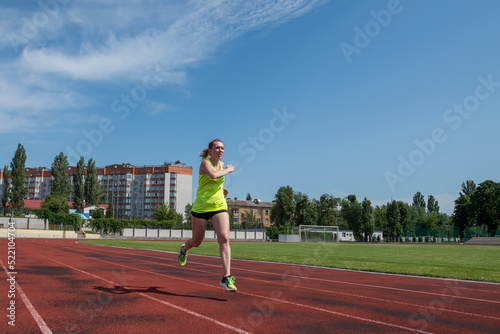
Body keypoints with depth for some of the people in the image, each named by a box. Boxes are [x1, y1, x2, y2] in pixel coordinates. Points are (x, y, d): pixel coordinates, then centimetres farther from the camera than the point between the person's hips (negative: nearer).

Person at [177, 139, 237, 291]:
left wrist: (221, 189, 13)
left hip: (219, 206, 4)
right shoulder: (205, 162, -8)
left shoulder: (221, 164, 12)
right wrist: (228, 170, -15)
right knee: (196, 242, 12)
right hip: (201, 207, -4)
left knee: (224, 238, -17)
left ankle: (227, 277, -16)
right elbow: (213, 175, -31)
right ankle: (184, 250, 50)